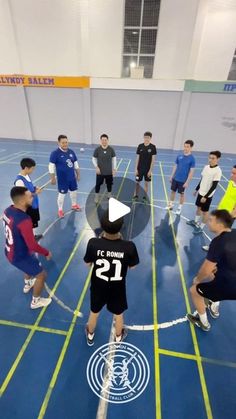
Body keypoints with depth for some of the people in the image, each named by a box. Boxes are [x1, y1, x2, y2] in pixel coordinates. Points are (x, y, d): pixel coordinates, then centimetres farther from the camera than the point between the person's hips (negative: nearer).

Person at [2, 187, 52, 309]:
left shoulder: (8, 210, -9)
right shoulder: (24, 220, -36)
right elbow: (32, 245, -30)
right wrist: (46, 253, -13)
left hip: (10, 252, 9)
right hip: (20, 256, -9)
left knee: (32, 262, 37)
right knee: (41, 275, 13)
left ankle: (27, 284, 61)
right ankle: (36, 301, 34)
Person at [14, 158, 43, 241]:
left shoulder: (27, 176, 1)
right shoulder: (19, 180, -28)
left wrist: (35, 188, -3)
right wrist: (35, 193, -23)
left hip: (33, 204, 9)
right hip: (27, 206, -9)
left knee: (33, 222, 25)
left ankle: (33, 235, 45)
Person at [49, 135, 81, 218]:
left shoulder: (71, 152, 0)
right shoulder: (55, 153, -15)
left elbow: (76, 164, 10)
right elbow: (51, 166, -13)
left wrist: (78, 174, 12)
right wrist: (53, 178, -13)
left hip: (72, 177, 5)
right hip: (62, 179, -5)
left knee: (73, 191, 20)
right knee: (62, 194, 6)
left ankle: (74, 205, 43)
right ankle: (60, 210, 24)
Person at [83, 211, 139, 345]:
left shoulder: (93, 243, -29)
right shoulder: (129, 246, -31)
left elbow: (88, 263, -9)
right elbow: (132, 267, -11)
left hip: (98, 287, 1)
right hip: (117, 288, 0)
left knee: (94, 312, 31)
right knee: (118, 314, 30)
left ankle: (90, 336, 59)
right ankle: (118, 337, 59)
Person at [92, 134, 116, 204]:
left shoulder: (111, 149, -5)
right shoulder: (97, 149, -8)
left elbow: (114, 158, 6)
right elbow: (94, 159, 1)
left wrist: (114, 168, 2)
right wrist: (96, 167, -12)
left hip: (109, 171, 2)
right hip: (100, 171, -1)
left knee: (109, 184, 15)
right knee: (98, 184, 5)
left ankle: (109, 196, 37)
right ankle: (96, 197, 24)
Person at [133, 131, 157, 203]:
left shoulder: (153, 147, -7)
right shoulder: (140, 146, -2)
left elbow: (153, 159, -6)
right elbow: (138, 158, 1)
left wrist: (150, 170, -10)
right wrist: (136, 169, -3)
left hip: (147, 169, -1)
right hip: (140, 168, 2)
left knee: (146, 183, 9)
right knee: (137, 182, 9)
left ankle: (144, 197, 23)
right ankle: (136, 196, 26)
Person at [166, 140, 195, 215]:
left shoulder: (192, 159, -13)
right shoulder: (179, 156, 0)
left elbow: (191, 171, -12)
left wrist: (187, 182, -14)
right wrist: (171, 176, 8)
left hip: (183, 180, -4)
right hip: (175, 178, 4)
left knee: (181, 194, 9)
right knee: (173, 191, 15)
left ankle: (179, 208, 25)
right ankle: (170, 205, 33)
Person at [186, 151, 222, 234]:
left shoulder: (218, 171, -20)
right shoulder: (206, 167, 1)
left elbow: (214, 186, -20)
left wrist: (206, 196, -20)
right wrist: (196, 189, 16)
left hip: (208, 195, -6)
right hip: (201, 192, 7)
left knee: (205, 211, 6)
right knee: (198, 207, 20)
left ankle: (201, 227, 20)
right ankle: (196, 222, 40)